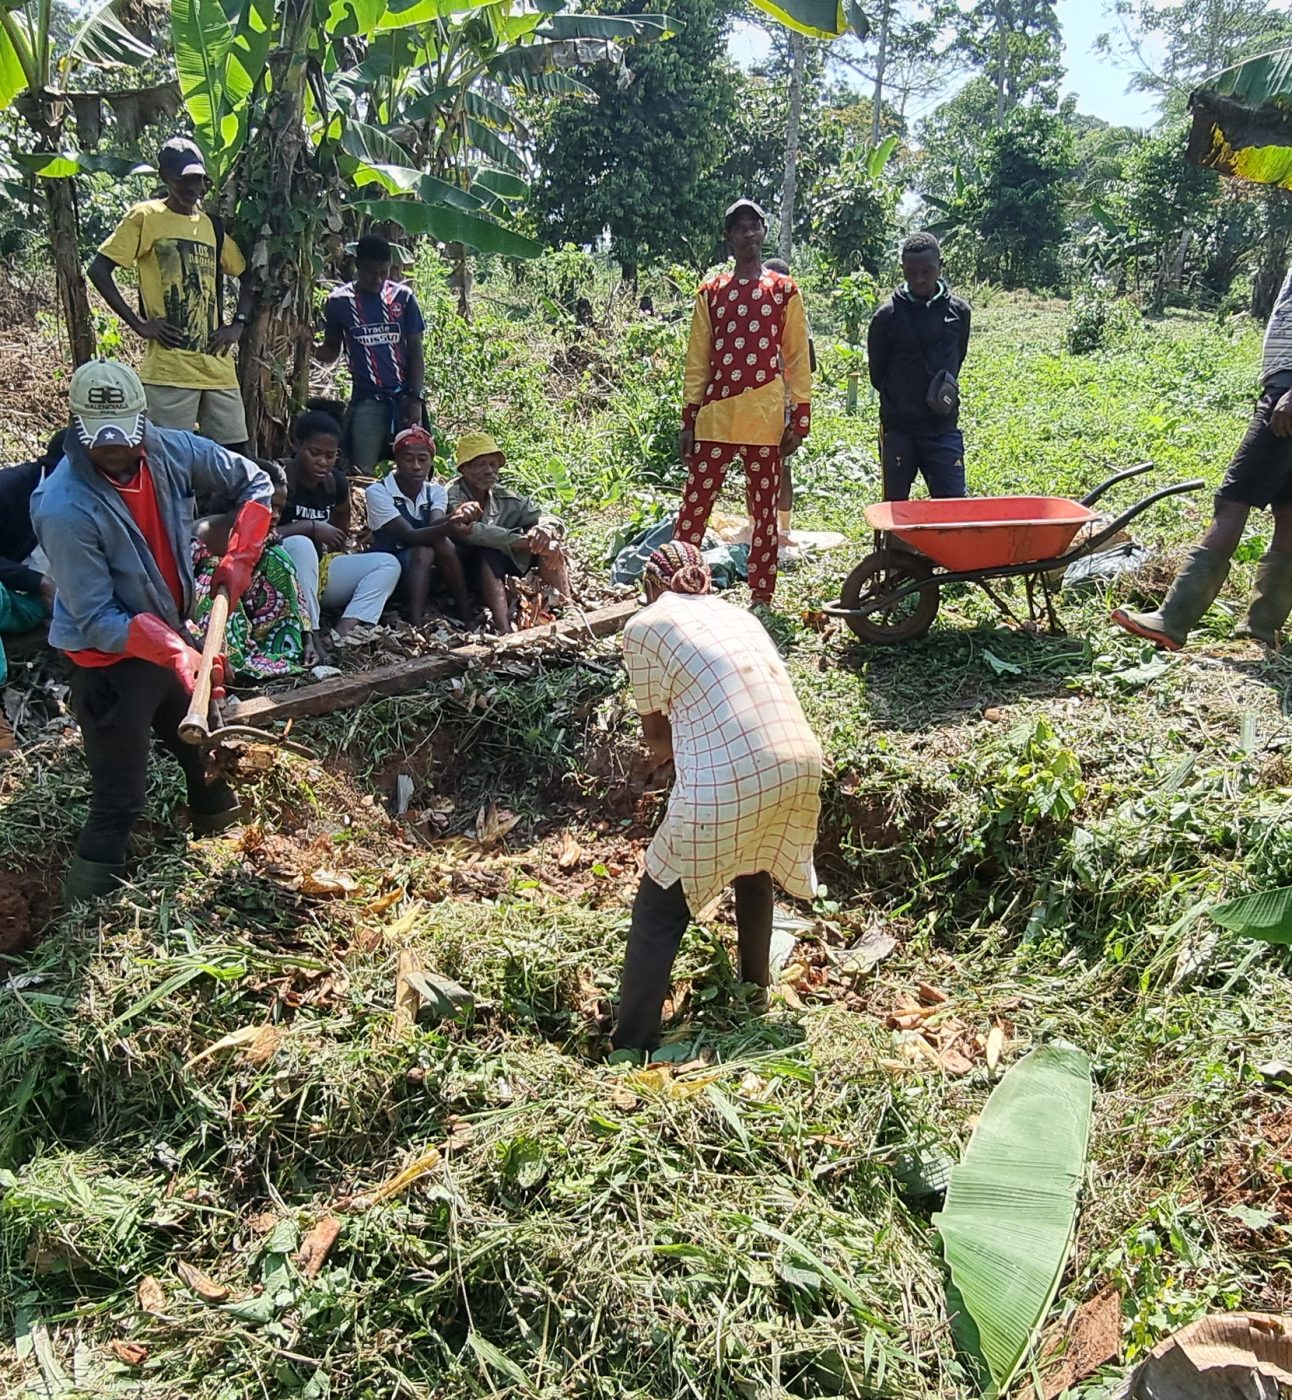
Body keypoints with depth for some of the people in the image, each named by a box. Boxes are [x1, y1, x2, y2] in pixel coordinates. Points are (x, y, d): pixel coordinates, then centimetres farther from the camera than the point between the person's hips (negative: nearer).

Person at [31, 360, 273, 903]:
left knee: (205, 745, 27)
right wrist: (176, 654, -36)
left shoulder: (169, 451, -13)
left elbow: (254, 484, 2)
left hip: (171, 635, 7)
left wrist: (239, 558, -10)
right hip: (109, 660, -6)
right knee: (119, 799, -3)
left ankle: (217, 820, 55)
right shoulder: (64, 509, -29)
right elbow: (97, 620, -26)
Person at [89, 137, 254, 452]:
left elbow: (247, 277, 23)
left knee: (237, 454, 5)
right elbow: (99, 270, -2)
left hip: (218, 365, 5)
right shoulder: (145, 217, 1)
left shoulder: (213, 225, 16)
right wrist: (139, 324, -10)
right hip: (169, 368, -5)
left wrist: (238, 324, 7)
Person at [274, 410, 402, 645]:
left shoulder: (337, 483, 4)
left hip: (319, 570, 7)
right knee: (300, 545, -37)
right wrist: (311, 527, -23)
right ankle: (308, 636, -36)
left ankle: (343, 634, -27)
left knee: (388, 565, -6)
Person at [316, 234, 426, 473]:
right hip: (367, 400, 0)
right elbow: (331, 351, 12)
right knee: (362, 472, -7)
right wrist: (311, 348, -11)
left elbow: (415, 350, 5)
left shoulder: (403, 297, 4)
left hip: (404, 396, 0)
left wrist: (416, 397, -5)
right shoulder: (339, 301, 4)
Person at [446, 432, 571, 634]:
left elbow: (551, 520, -3)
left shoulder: (506, 499, 2)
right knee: (489, 553, -36)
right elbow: (467, 532, -34)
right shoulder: (452, 497, -15)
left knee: (549, 545, -12)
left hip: (503, 572, 6)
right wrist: (524, 541, -40)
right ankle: (504, 629, -49)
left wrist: (545, 530, -30)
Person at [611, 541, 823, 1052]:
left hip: (728, 783, -6)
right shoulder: (739, 615, 22)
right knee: (754, 869, 34)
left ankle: (632, 1045, 13)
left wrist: (671, 745, 30)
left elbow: (655, 728, 10)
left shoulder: (645, 625, 6)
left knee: (660, 907, 10)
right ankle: (755, 985, 50)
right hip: (800, 764, 6)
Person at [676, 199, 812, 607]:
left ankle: (762, 596, 14)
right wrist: (689, 418, 4)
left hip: (765, 420, -1)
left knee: (765, 509, 6)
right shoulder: (711, 292, 9)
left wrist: (801, 416, -1)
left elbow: (797, 356, 5)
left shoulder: (784, 290, 7)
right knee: (695, 504, -1)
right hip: (715, 419, 1)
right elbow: (697, 360, 10)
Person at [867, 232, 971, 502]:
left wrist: (944, 391, 3)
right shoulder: (887, 316, -5)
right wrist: (897, 403, 5)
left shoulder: (958, 312, 2)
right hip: (897, 429, -1)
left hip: (943, 428, 2)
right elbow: (877, 373, 5)